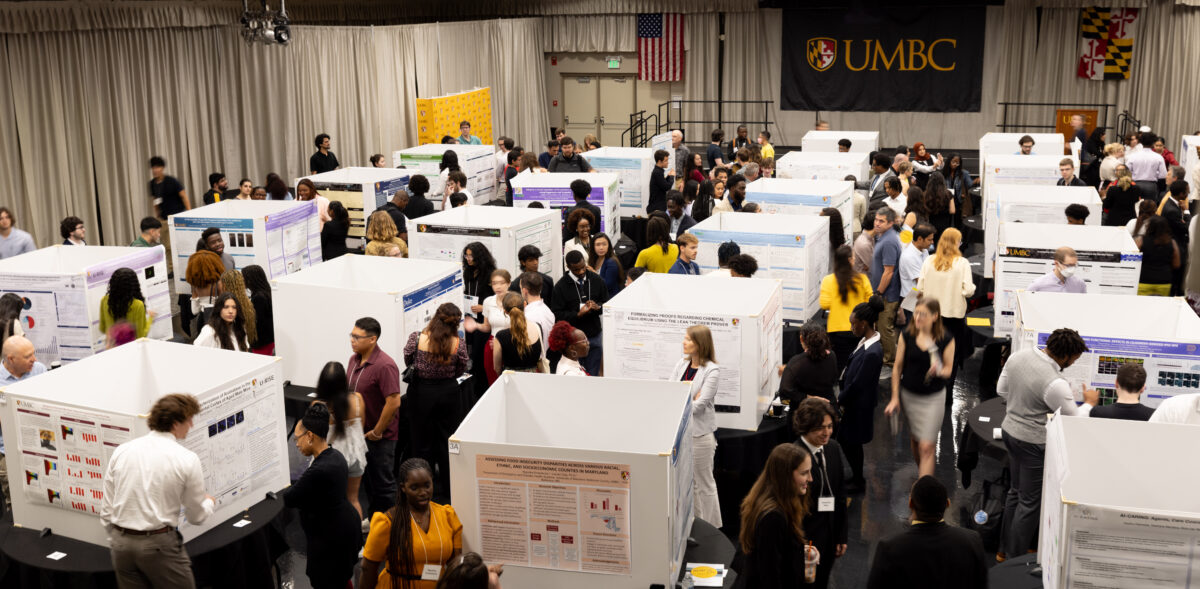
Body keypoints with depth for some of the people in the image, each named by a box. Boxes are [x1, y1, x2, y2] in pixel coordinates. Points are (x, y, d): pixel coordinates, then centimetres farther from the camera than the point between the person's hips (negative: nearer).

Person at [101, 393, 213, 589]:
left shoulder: (121, 451, 4)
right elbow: (196, 517, 0)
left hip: (121, 543, 5)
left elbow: (106, 510, 7)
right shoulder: (187, 459, -8)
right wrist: (209, 502, 22)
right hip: (159, 543, -5)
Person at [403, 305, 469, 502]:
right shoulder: (459, 344, -15)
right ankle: (448, 490, 25)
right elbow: (460, 371, -2)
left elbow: (407, 361, 0)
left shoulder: (416, 338, -17)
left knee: (422, 442, 12)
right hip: (448, 392, 1)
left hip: (421, 392, -1)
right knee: (446, 441, 15)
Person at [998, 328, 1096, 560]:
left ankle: (1005, 549, 34)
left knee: (1016, 492, 23)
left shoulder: (1018, 356, -6)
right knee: (1031, 501, 7)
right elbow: (1074, 420, -14)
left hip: (1010, 430, 8)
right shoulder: (1055, 384, -29)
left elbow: (1002, 389, 9)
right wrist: (1089, 403, 4)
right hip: (1034, 443, -8)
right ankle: (1016, 557, 17)